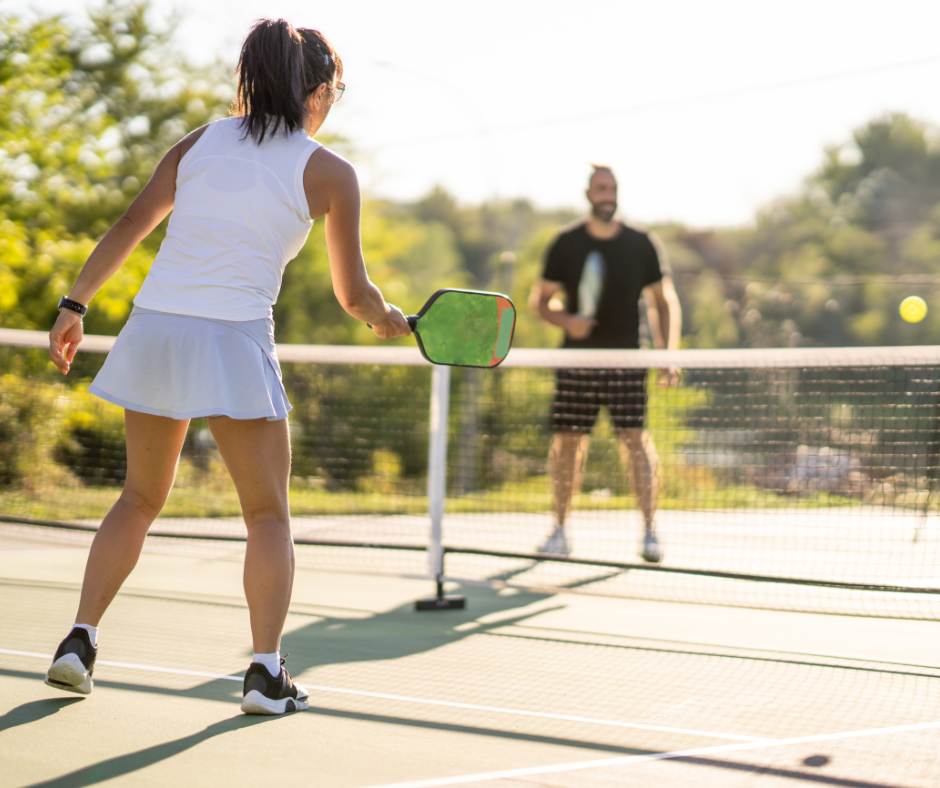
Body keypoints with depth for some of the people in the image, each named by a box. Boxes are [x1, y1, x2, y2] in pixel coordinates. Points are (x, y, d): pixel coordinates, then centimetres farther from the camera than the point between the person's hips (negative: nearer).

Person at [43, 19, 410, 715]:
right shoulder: (329, 173, 1)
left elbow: (129, 226, 9)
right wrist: (389, 321, 25)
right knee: (269, 513, 8)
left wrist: (75, 304, 13)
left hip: (153, 327, 5)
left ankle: (80, 639, 14)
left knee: (141, 498, 20)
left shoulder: (201, 142, 12)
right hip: (234, 343, -4)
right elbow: (353, 293, 5)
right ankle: (267, 671, 0)